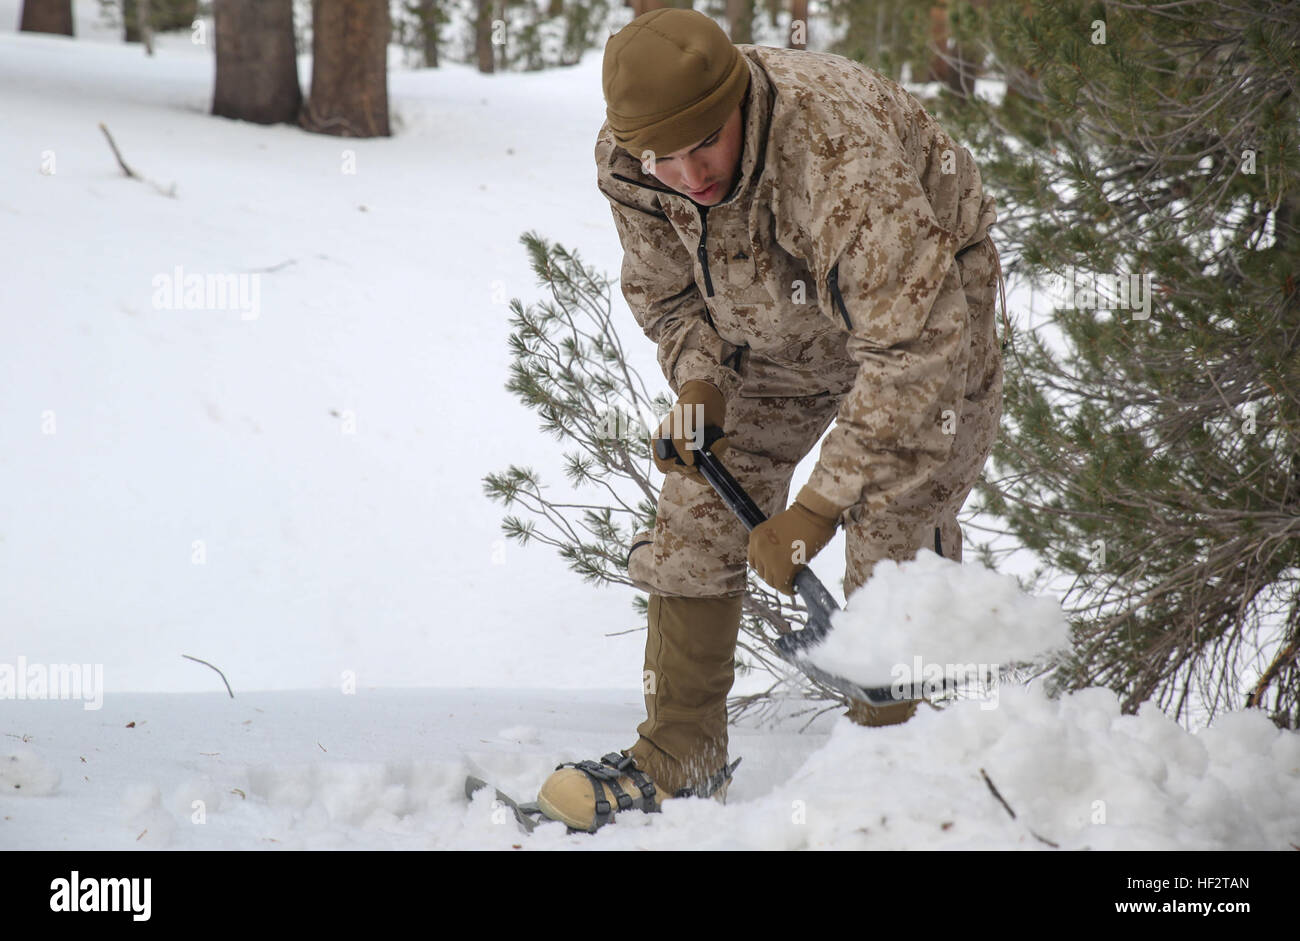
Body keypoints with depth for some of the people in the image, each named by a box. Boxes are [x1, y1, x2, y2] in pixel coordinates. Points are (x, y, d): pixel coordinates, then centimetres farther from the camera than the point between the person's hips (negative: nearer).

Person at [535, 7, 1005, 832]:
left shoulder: (840, 155, -43)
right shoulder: (627, 161, -22)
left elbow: (915, 348, -42)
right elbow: (663, 285, 1)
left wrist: (817, 509, -41)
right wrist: (698, 379, -18)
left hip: (921, 298, -5)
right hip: (769, 324, 6)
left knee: (894, 546, -16)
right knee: (696, 516, 0)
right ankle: (678, 756, 9)